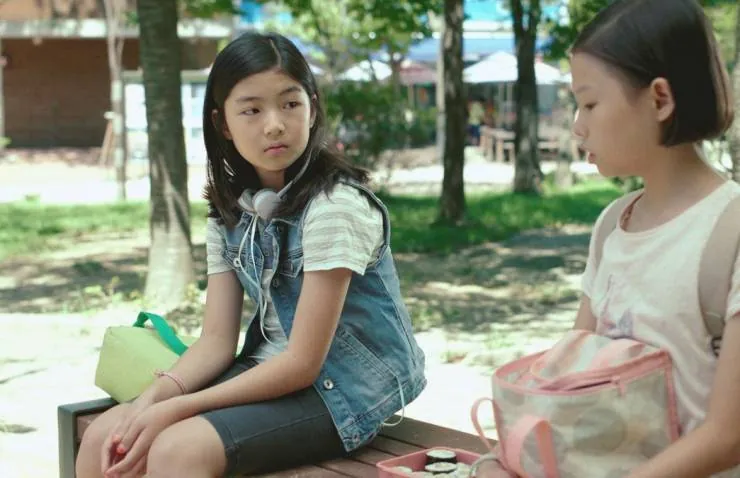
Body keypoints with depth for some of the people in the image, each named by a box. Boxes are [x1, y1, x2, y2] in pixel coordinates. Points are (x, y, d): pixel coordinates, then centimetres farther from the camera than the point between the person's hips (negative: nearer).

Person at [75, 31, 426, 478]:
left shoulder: (334, 205, -20)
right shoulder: (230, 210, 3)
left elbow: (303, 363, -21)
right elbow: (217, 340, 1)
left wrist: (175, 410, -23)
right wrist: (151, 400, -18)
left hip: (348, 387, -7)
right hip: (270, 374, 7)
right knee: (105, 442, -7)